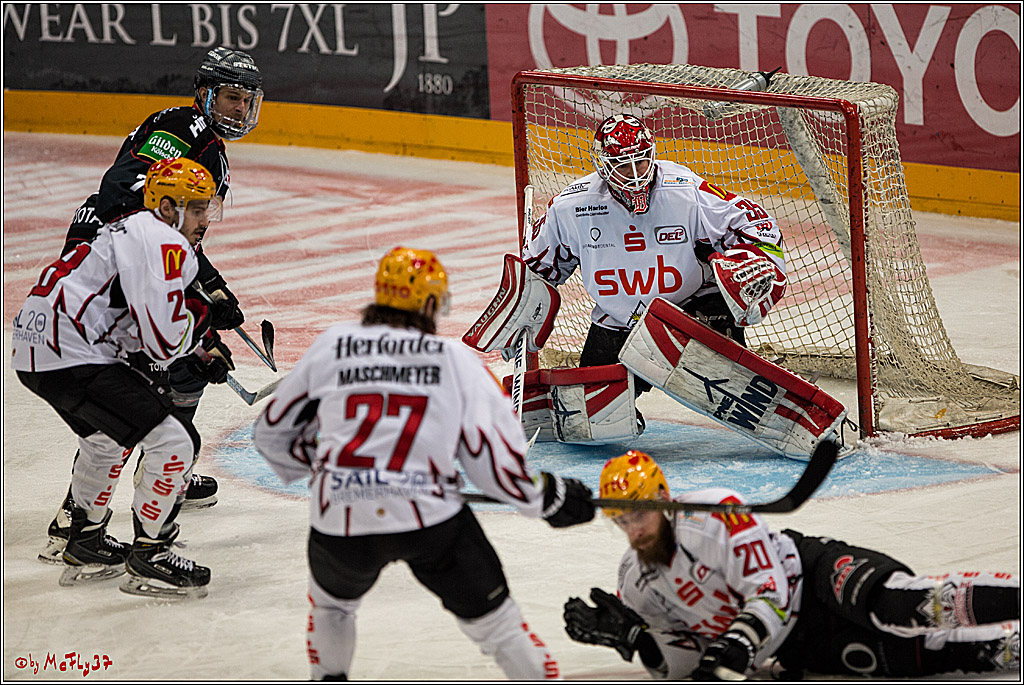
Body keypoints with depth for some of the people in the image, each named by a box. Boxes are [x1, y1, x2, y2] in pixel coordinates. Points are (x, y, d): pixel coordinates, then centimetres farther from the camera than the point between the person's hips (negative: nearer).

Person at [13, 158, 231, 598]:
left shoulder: (136, 231, 22)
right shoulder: (162, 244, -11)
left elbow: (144, 321, 30)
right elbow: (164, 342, -18)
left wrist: (200, 350, 19)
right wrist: (201, 315, 3)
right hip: (71, 359, -11)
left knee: (105, 435, 35)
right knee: (174, 440, -11)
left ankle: (85, 545, 46)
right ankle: (147, 558, -1)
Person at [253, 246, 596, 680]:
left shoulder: (329, 347, 12)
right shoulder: (457, 360, 8)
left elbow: (273, 433, 21)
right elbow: (495, 456, 4)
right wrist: (549, 498, 20)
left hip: (341, 521, 2)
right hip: (430, 517, -1)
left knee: (332, 602, 33)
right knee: (492, 619, 13)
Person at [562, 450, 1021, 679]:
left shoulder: (713, 513, -15)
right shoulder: (635, 584, 6)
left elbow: (769, 591, -18)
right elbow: (683, 661, 6)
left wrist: (737, 644, -33)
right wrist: (629, 635, -11)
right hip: (796, 654, 4)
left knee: (899, 611, -33)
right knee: (909, 656, -18)